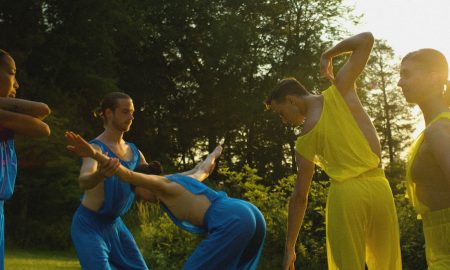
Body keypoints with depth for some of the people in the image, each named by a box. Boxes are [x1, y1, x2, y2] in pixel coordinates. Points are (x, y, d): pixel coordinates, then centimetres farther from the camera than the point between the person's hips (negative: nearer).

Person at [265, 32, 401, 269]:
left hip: (346, 192, -3)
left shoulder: (307, 136, 0)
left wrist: (289, 247, 8)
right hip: (379, 187, 3)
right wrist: (327, 55, 17)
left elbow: (299, 197, 1)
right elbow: (367, 39, 8)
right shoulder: (340, 90, 4)